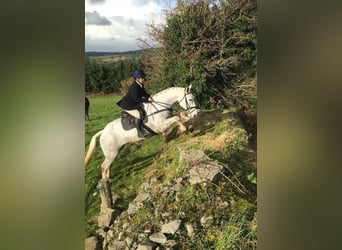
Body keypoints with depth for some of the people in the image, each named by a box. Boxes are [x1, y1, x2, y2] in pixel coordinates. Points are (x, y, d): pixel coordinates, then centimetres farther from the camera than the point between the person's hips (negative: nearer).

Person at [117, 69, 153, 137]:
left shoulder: (140, 85, 2)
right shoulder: (134, 87, -28)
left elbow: (143, 93, 15)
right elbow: (136, 99, -30)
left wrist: (149, 96, -5)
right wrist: (147, 99, -29)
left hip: (135, 104, 10)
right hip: (128, 106, -10)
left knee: (143, 112, 8)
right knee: (138, 114, -23)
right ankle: (140, 133, -16)